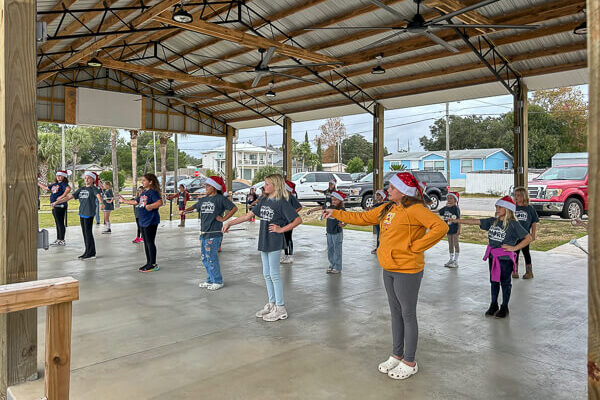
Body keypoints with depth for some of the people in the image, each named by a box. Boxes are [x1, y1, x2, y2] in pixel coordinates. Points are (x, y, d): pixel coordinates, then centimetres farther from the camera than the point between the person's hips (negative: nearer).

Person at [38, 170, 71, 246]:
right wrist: (38, 182, 39)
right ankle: (58, 239, 23)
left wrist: (62, 196, -27)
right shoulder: (54, 184, 18)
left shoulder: (63, 184, -10)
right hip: (54, 206, 9)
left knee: (60, 223, -5)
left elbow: (68, 189, -32)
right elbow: (46, 187, 33)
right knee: (57, 223, 15)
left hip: (60, 206, -9)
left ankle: (62, 240, 0)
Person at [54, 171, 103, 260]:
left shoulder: (94, 189, -5)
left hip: (89, 213, -7)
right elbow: (69, 196, 17)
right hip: (82, 213, 7)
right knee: (84, 233, 10)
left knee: (88, 232, -6)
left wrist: (101, 203, -47)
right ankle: (87, 252, 18)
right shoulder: (81, 189, 15)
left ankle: (91, 253, 0)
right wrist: (57, 202, 13)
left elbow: (98, 195, -25)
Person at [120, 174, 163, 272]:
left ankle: (153, 264, 5)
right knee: (146, 243, 14)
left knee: (150, 242, -4)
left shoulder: (153, 192, -13)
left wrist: (150, 206, -40)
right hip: (143, 222, 9)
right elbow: (136, 202, 28)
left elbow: (160, 202, -27)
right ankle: (148, 263, 24)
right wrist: (125, 201, 33)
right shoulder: (144, 192, 15)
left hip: (151, 221, -9)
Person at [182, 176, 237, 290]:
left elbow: (234, 208, -11)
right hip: (204, 234, 8)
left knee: (211, 258, -5)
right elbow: (194, 207, 23)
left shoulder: (220, 199, -7)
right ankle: (210, 280, 26)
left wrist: (223, 218, -12)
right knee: (205, 258, 13)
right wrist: (184, 210, 5)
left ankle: (217, 281, 8)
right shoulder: (203, 199, 14)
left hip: (214, 234, -8)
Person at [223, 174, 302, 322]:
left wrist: (281, 229, -13)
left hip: (275, 242, -7)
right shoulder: (263, 200, 10)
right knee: (267, 274, 12)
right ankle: (272, 304, 25)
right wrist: (230, 223, 11)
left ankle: (280, 308, 7)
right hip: (264, 241, 7)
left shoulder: (282, 202, -12)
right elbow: (248, 215, 14)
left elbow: (298, 220, -13)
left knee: (274, 274, -3)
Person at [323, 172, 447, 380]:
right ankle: (397, 355, 33)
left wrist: (415, 247, -21)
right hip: (389, 269, 8)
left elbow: (440, 227, -26)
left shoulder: (415, 209, -16)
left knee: (408, 315, 4)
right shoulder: (387, 208, 10)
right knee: (396, 312, 18)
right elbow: (363, 218, 18)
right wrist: (335, 213, 19)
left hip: (407, 270, -8)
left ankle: (409, 363, 20)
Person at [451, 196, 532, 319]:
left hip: (505, 258, -5)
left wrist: (514, 248, -15)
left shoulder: (513, 224, -13)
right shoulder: (493, 221, 4)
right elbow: (476, 222, 4)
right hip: (492, 257, 6)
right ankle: (493, 305, 30)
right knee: (494, 281, 16)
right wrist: (458, 221, 1)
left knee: (505, 282, 9)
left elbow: (528, 238, -13)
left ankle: (504, 307, 24)